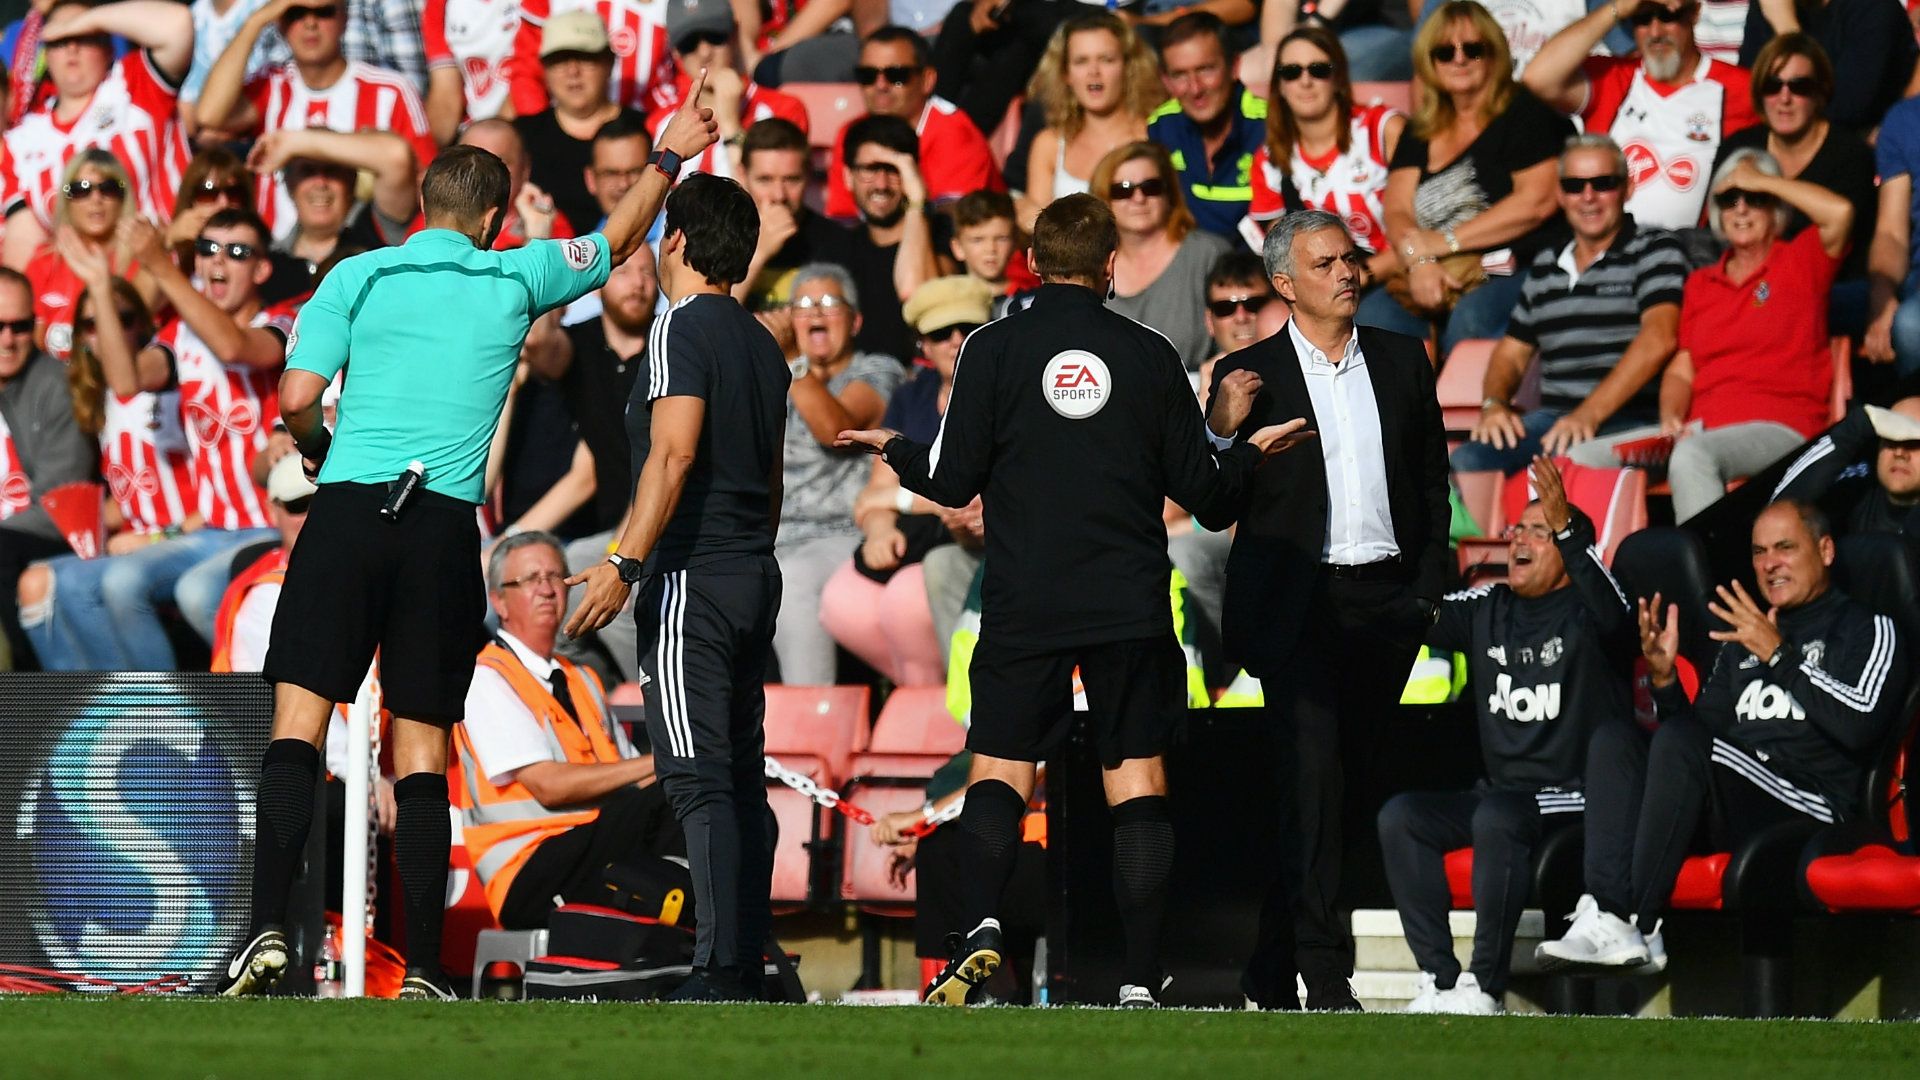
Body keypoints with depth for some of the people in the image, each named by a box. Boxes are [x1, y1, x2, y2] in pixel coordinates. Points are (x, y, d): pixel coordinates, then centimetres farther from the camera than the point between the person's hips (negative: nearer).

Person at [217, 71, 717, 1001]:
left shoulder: (359, 277, 5)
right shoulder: (515, 279, 9)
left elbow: (297, 399, -2)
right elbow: (617, 240, 26)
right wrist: (668, 160, 40)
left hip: (349, 508, -1)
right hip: (445, 529, 1)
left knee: (296, 725, -5)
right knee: (422, 749, 5)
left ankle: (268, 932, -21)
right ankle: (423, 969, 2)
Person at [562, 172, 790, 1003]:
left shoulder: (682, 327, -9)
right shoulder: (762, 344, 16)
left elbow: (674, 453, -20)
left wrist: (625, 566, -23)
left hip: (691, 579, -8)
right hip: (755, 576, 8)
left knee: (699, 780, -12)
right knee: (741, 780, 9)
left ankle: (720, 972, -20)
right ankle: (747, 963, 7)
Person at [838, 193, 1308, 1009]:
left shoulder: (995, 350, -3)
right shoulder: (1150, 356, 2)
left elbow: (953, 481, -4)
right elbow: (1204, 492, 5)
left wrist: (895, 450, 16)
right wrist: (1249, 445, 25)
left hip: (1024, 606, -1)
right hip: (1131, 605, 1)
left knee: (1000, 767, 6)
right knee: (1137, 780, 4)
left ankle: (980, 923, -19)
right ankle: (1140, 978, -3)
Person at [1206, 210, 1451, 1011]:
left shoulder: (1401, 361, 11)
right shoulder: (1249, 376, 1)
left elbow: (1433, 484, 15)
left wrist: (1427, 590, 7)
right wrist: (1224, 435, -21)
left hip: (1386, 604, 4)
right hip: (1299, 606, -4)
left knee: (1345, 783, 7)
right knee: (1315, 783, -12)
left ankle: (1272, 971, 16)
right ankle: (1323, 972, -12)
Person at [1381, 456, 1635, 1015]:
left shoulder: (1583, 612, -4)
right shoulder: (1485, 610, 14)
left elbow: (1613, 616, -28)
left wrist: (1567, 526, -38)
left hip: (1580, 801, -7)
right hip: (1503, 791, 7)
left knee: (1496, 817, -35)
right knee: (1400, 816, -13)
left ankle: (1484, 987, -28)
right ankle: (1439, 980, -18)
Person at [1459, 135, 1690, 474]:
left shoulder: (1654, 250, 4)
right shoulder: (1544, 266, 24)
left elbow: (1659, 339, -12)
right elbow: (1512, 353, 28)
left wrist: (1589, 415, -22)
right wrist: (1493, 403, 2)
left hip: (1628, 421, -6)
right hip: (1551, 418, 6)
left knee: (1573, 460, -39)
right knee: (1466, 462, -23)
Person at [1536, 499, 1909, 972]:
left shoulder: (1868, 630, 7)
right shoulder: (1742, 641, 28)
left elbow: (1859, 725, -12)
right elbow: (1698, 727, 24)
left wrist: (1778, 655, -13)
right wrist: (1665, 677, 5)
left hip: (1811, 807, -7)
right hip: (1728, 817, 7)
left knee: (1678, 742, -29)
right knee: (1614, 742, -10)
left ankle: (1638, 929, -30)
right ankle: (1609, 919, -29)